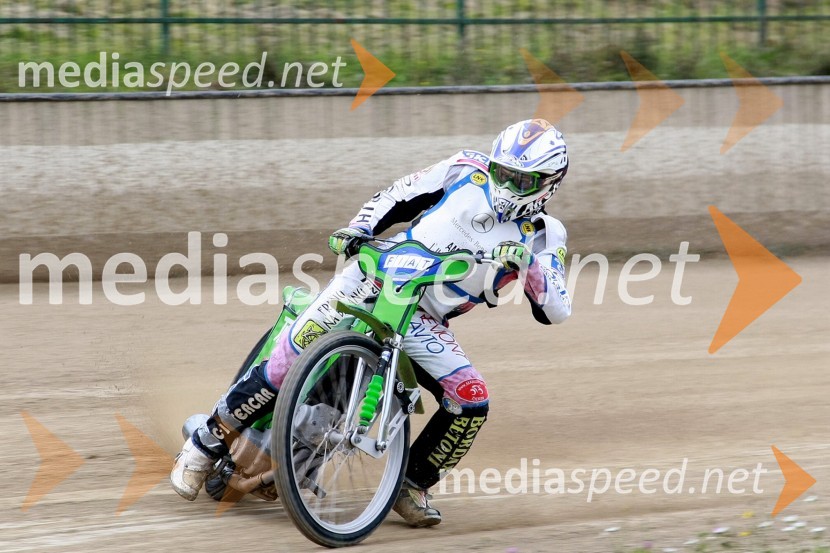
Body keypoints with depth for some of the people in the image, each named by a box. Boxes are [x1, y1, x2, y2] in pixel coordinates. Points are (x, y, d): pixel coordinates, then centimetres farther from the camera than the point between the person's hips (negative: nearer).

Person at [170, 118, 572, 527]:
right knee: (286, 363, -17)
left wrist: (528, 265, -22)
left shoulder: (542, 236, 6)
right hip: (373, 280, -2)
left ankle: (414, 486, 4)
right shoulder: (469, 172, 6)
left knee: (472, 401, -19)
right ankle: (207, 443, -1)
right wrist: (357, 229, -3)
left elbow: (555, 310, -4)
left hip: (423, 323, 2)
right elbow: (398, 196, 13)